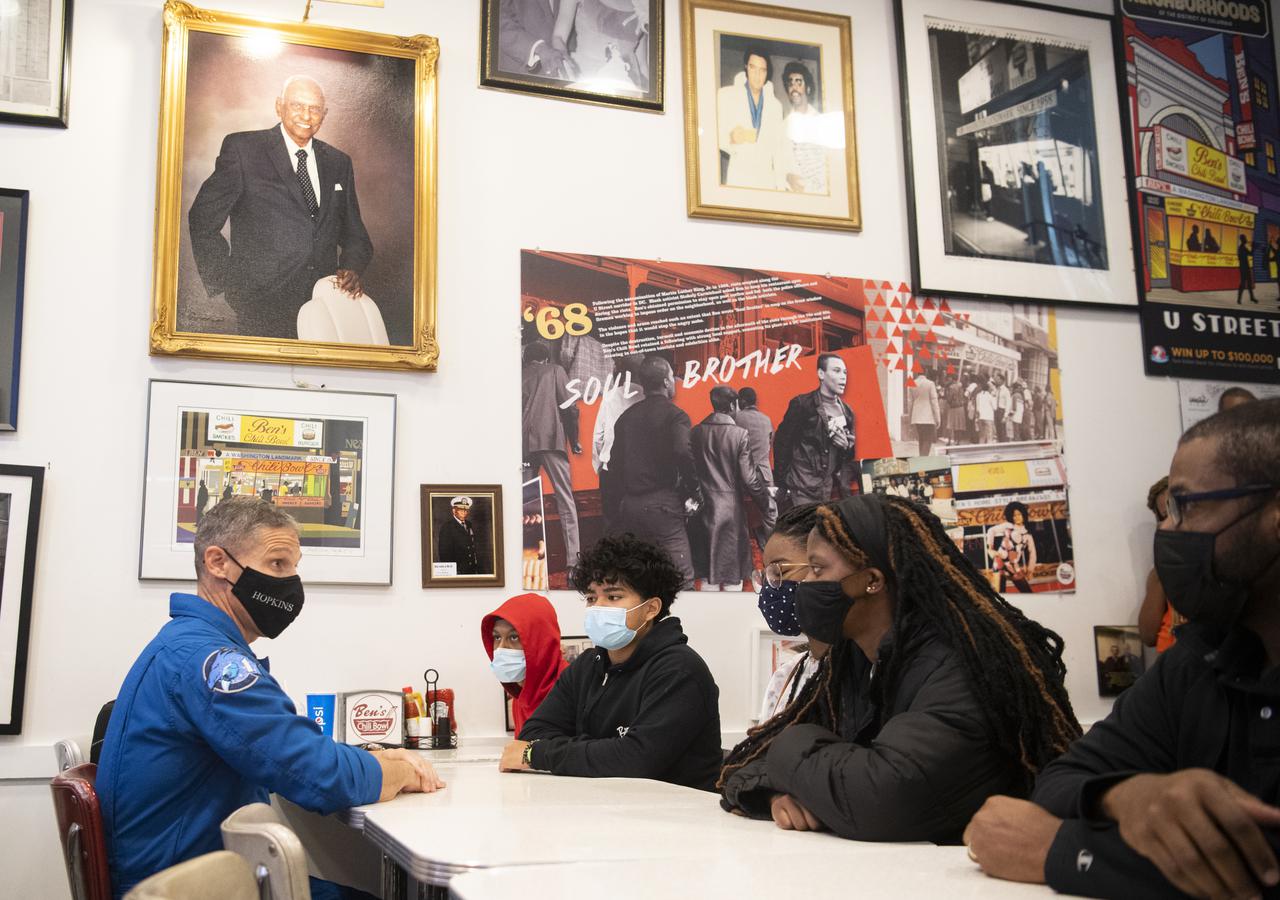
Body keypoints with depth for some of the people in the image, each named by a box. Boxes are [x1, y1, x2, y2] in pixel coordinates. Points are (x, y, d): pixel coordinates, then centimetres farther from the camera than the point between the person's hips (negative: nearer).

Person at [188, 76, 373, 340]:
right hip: (262, 307, -4)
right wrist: (227, 285, -6)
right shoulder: (242, 148, 2)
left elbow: (354, 234, 19)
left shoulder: (338, 162, 15)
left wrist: (351, 270, -2)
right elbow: (203, 221, 2)